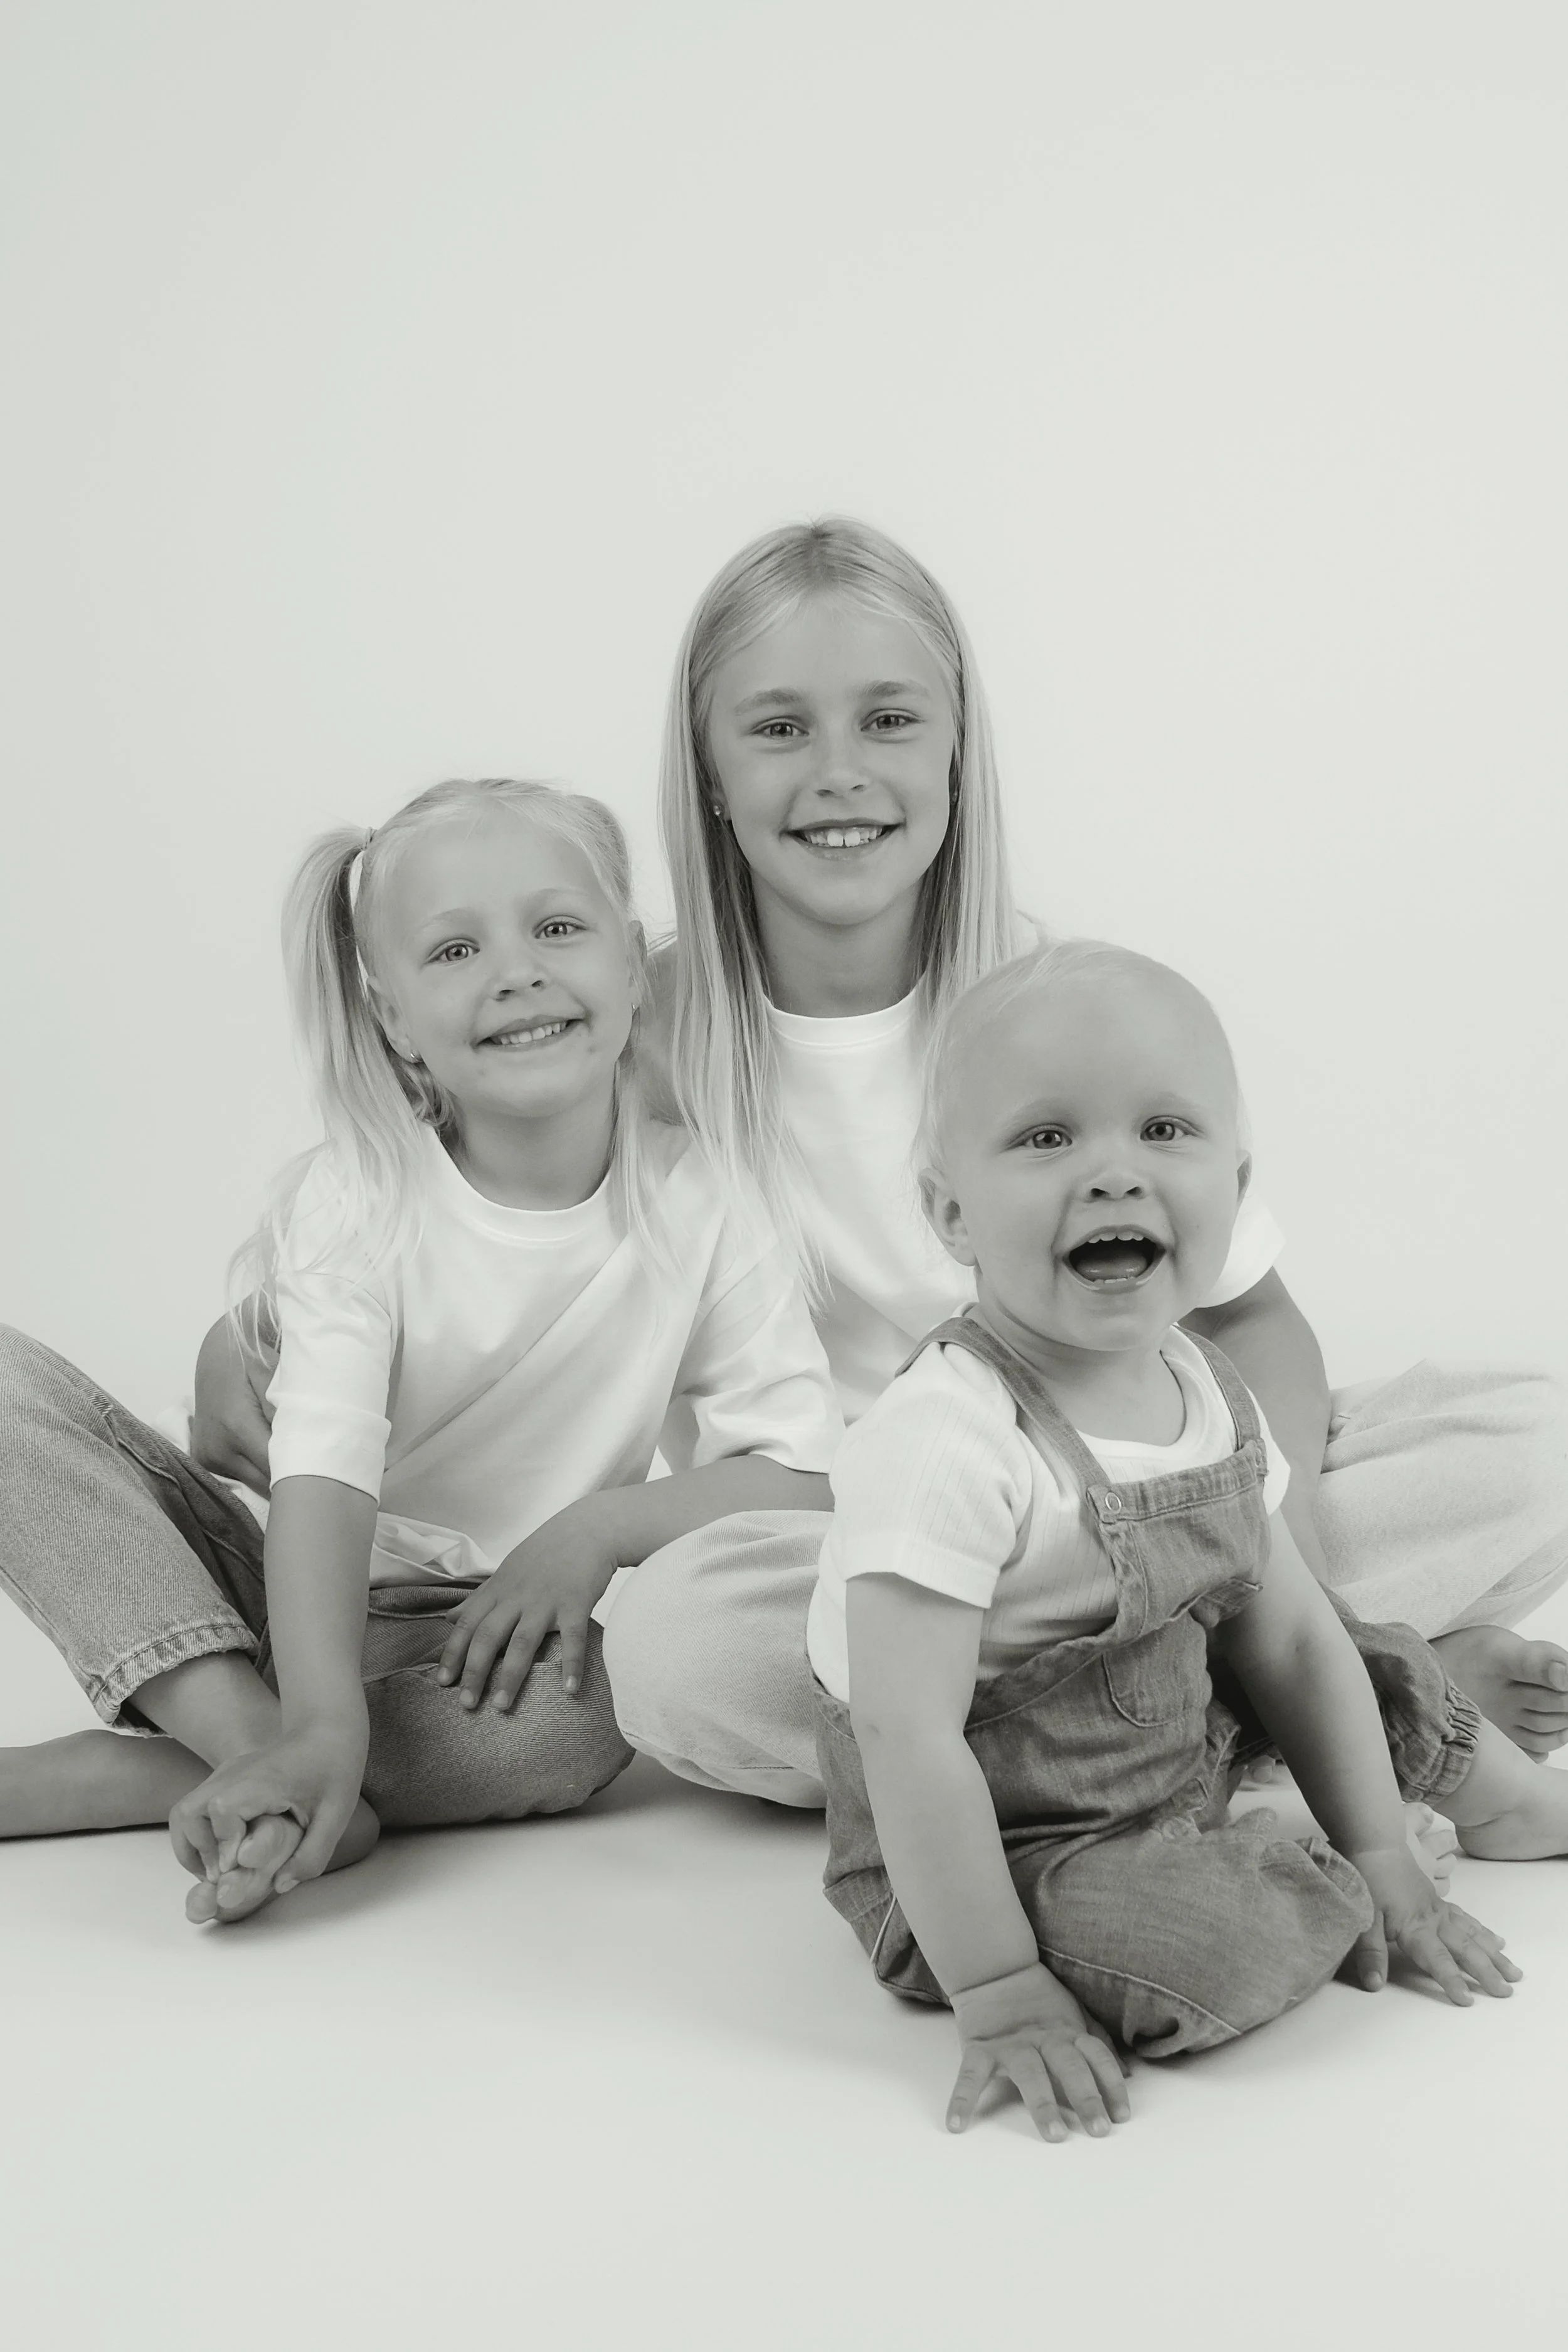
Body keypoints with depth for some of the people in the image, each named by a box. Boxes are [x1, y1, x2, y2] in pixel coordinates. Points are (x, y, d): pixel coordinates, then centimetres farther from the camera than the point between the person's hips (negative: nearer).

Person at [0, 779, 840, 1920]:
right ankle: (250, 1743, -31)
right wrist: (318, 1727, -41)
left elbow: (808, 1474, -8)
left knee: (610, 1696, -37)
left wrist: (596, 1529, -21)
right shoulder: (350, 1202, -11)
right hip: (306, 1601, 0)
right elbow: (325, 1471, -25)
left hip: (499, 1638, 0)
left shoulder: (698, 1210, -7)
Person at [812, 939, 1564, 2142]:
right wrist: (996, 1993, -28)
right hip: (994, 1850, -8)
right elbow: (909, 1741, -30)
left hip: (1179, 1751, 8)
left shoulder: (1208, 1395, -4)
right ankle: (1320, 1898, 2)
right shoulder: (944, 1444, -31)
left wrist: (1383, 1852, 3)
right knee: (1204, 1951, -30)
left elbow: (1295, 1640, 6)